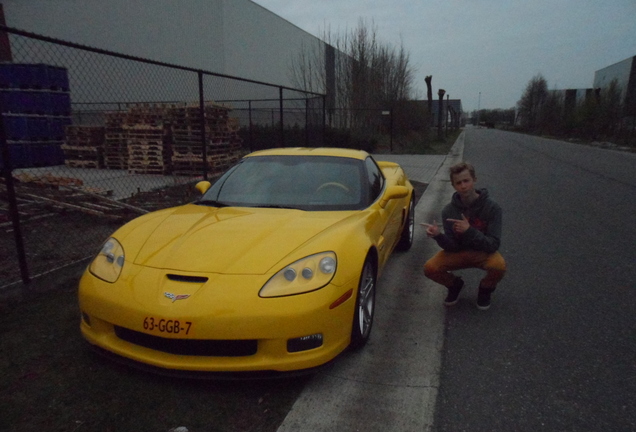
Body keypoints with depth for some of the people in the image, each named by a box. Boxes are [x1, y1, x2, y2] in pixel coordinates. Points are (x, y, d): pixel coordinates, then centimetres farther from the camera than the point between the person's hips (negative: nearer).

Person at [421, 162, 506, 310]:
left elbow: (493, 245, -23)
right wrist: (438, 236, -36)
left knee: (499, 266, -35)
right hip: (459, 252, 2)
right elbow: (452, 247, -13)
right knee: (430, 268, -25)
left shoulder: (492, 208, -20)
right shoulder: (449, 210, -14)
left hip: (483, 252, -1)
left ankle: (485, 289, 2)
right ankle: (455, 285, 11)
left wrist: (470, 231, -40)